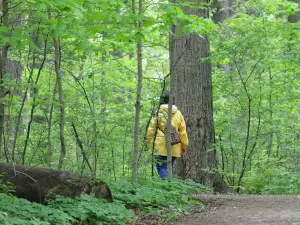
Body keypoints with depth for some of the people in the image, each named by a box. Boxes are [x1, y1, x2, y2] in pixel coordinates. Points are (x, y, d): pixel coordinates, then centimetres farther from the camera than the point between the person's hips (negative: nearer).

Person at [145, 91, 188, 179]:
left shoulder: (158, 112, -4)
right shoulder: (178, 113, 6)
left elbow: (151, 129, -2)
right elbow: (183, 132, 9)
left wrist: (147, 142, 9)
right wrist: (184, 146, 18)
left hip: (161, 146, -3)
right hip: (174, 148, 3)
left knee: (161, 167, -2)